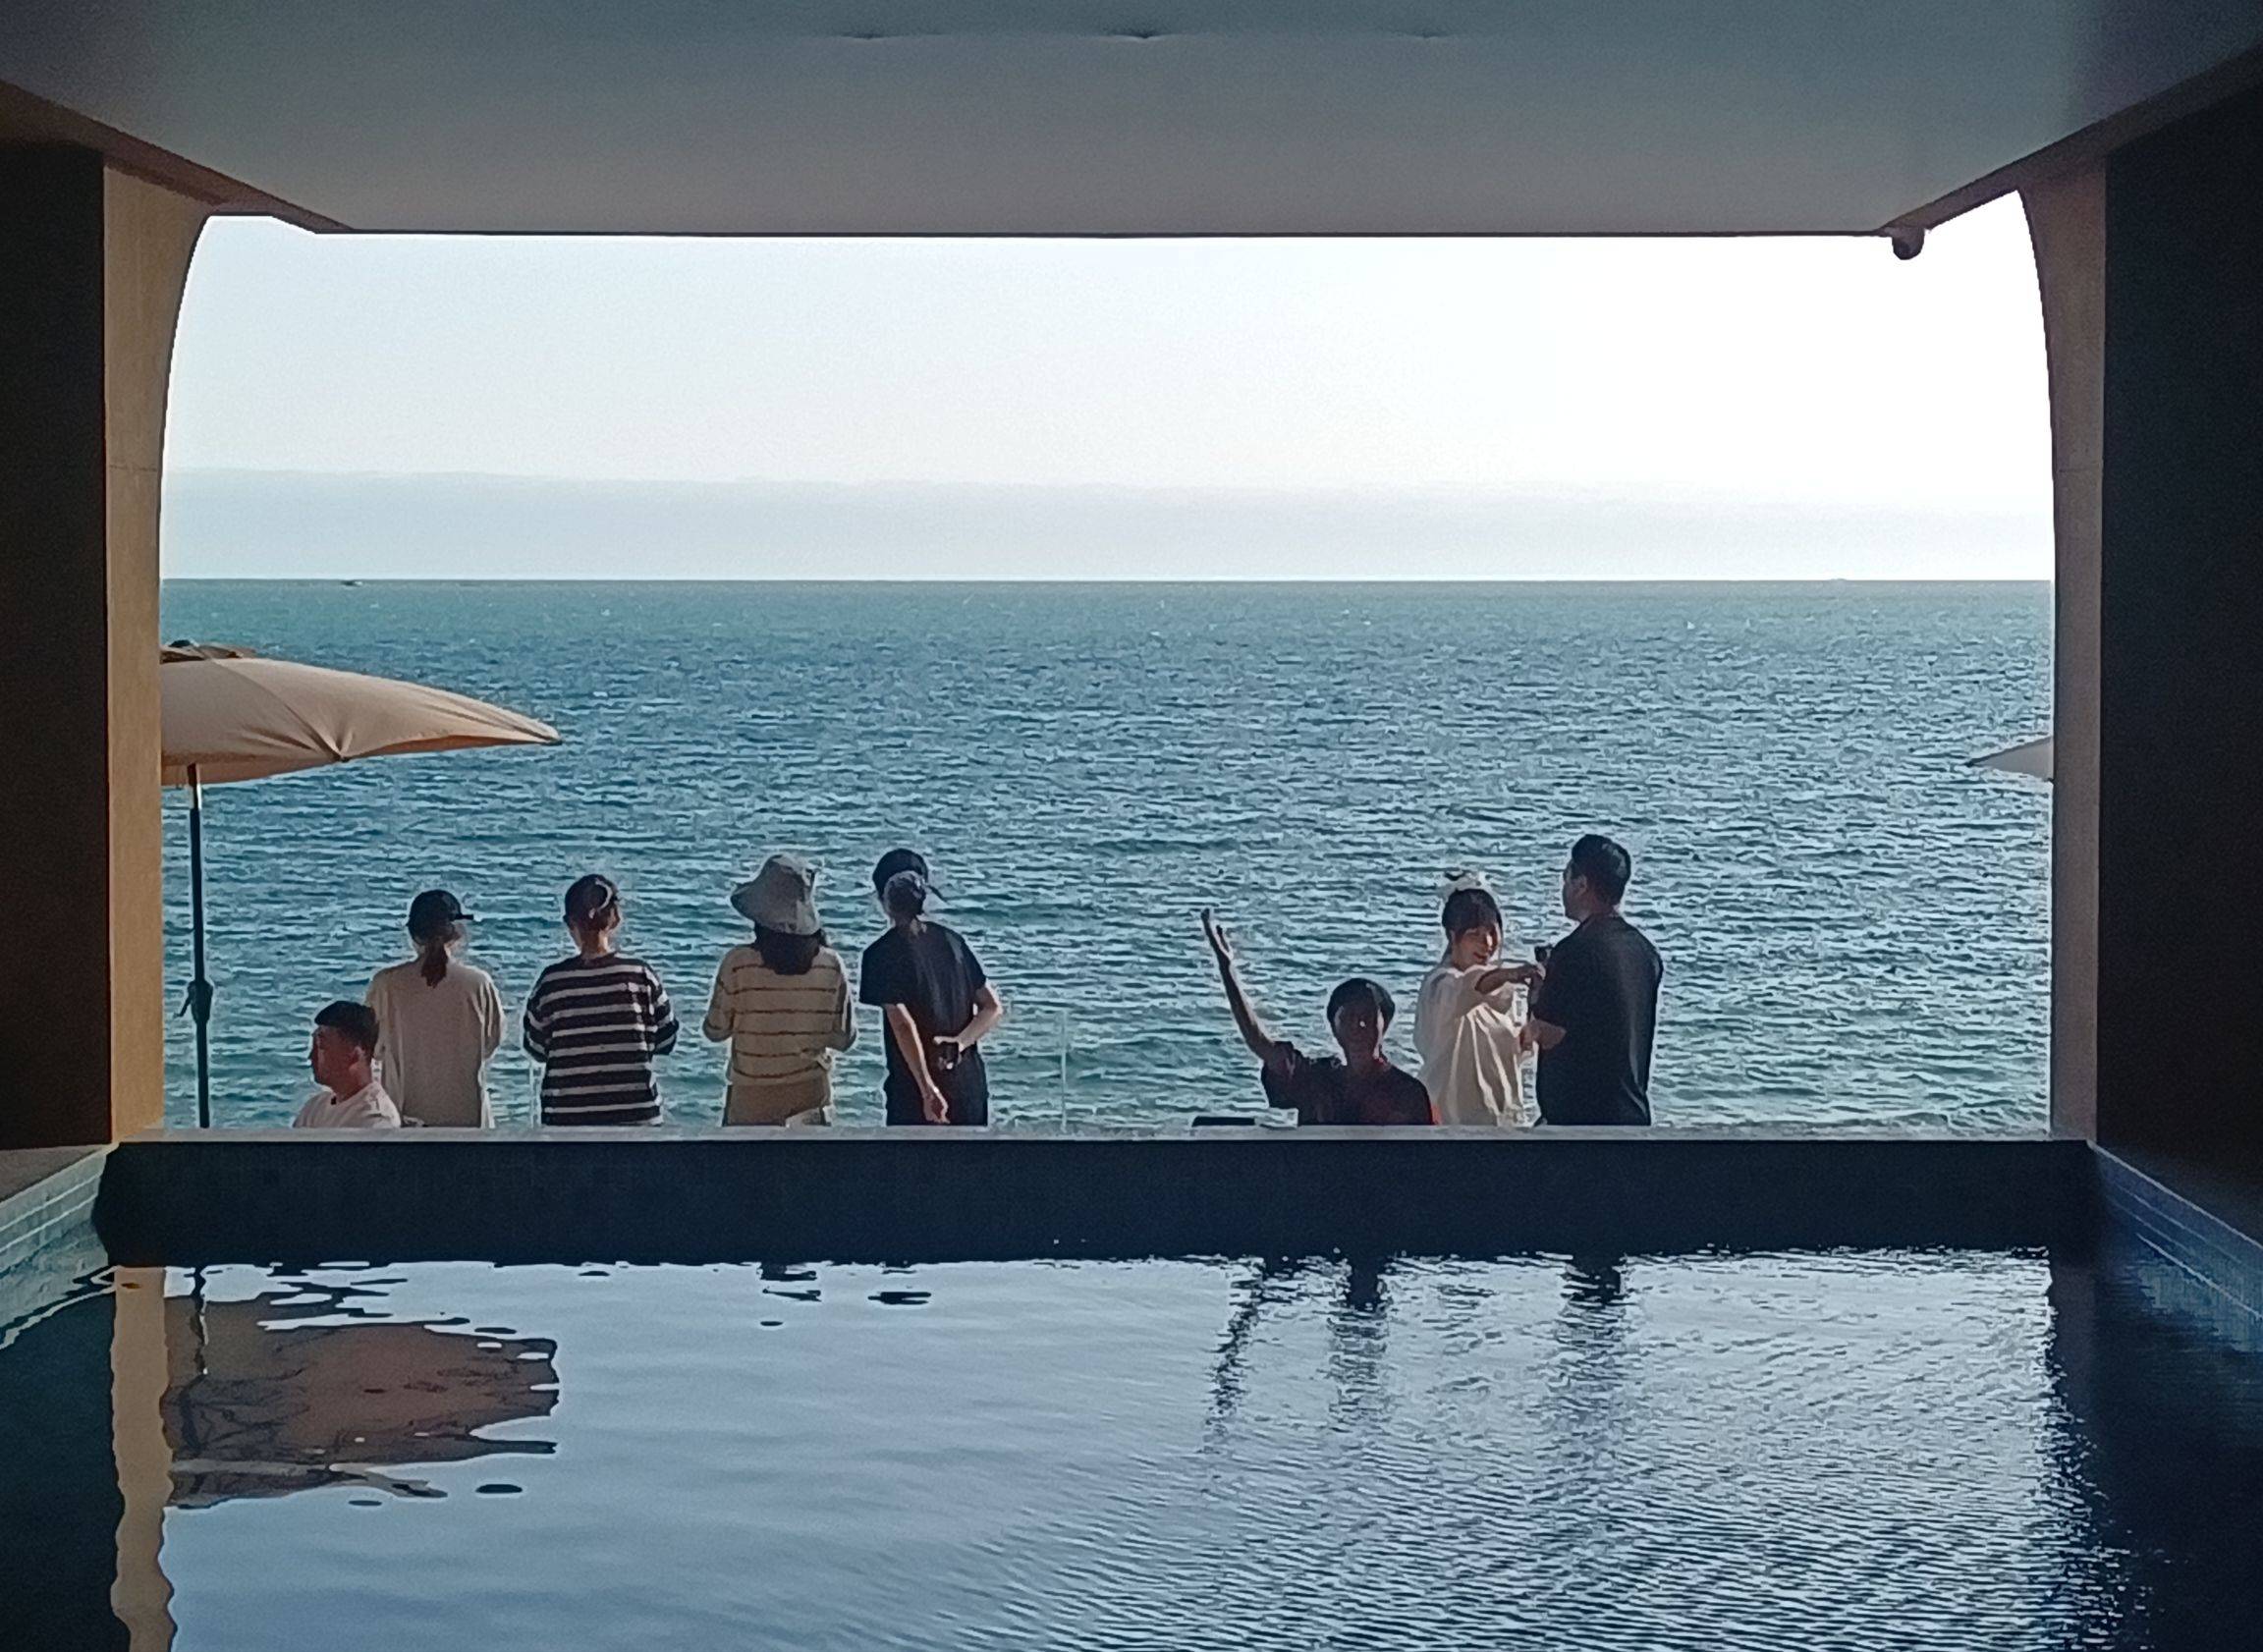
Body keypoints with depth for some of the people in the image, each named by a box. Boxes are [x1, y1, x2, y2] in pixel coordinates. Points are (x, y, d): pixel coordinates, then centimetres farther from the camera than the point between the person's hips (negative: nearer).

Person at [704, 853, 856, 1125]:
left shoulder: (738, 963, -14)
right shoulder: (830, 965, -7)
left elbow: (715, 1031, -3)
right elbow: (845, 1037, 0)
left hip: (753, 1101, -2)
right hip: (812, 1100, 2)